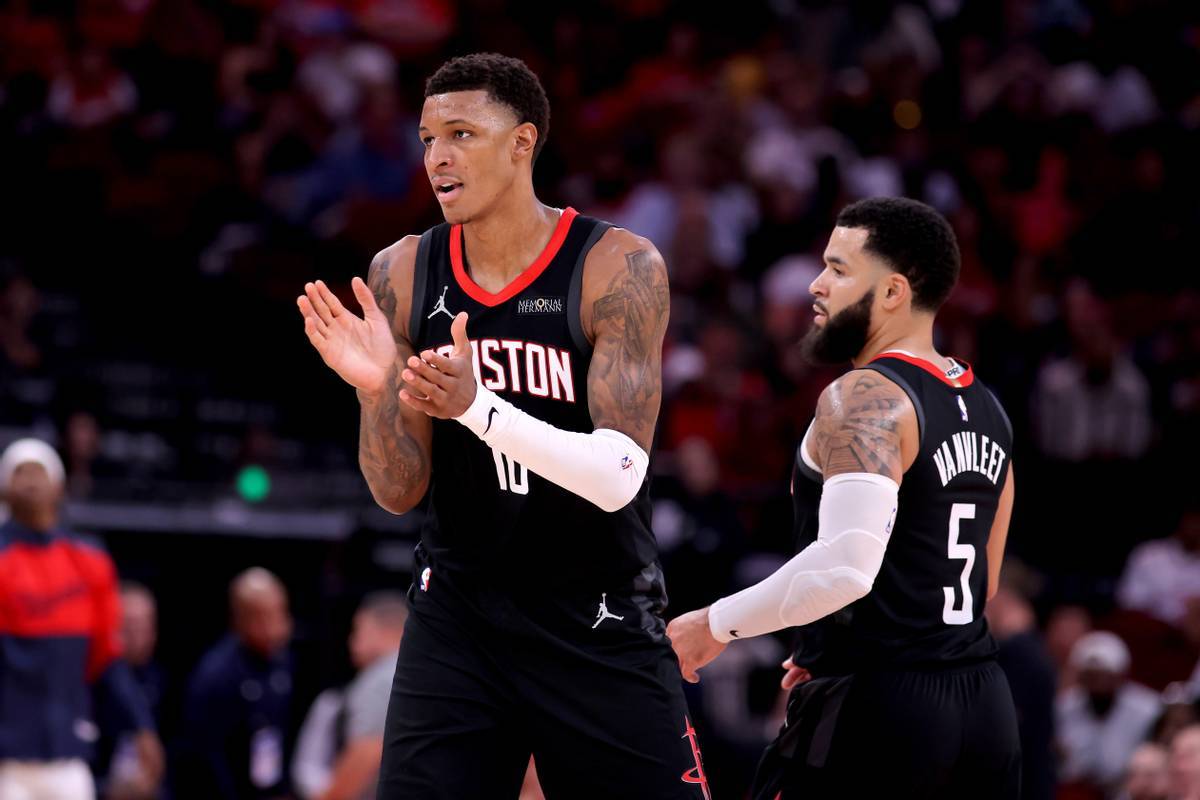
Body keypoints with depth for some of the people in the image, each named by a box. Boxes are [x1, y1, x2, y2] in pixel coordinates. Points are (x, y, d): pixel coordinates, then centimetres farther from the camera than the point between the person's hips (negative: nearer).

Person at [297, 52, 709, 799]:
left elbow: (619, 477, -22)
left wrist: (475, 407, -35)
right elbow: (399, 492, 0)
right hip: (458, 613, 3)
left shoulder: (619, 267, -14)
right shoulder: (402, 276, -2)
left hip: (603, 628, -2)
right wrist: (377, 393, -21)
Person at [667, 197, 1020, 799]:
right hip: (984, 704, 9)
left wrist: (718, 624, -15)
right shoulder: (984, 409, 16)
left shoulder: (863, 399, -13)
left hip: (876, 706, -9)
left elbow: (846, 565, -27)